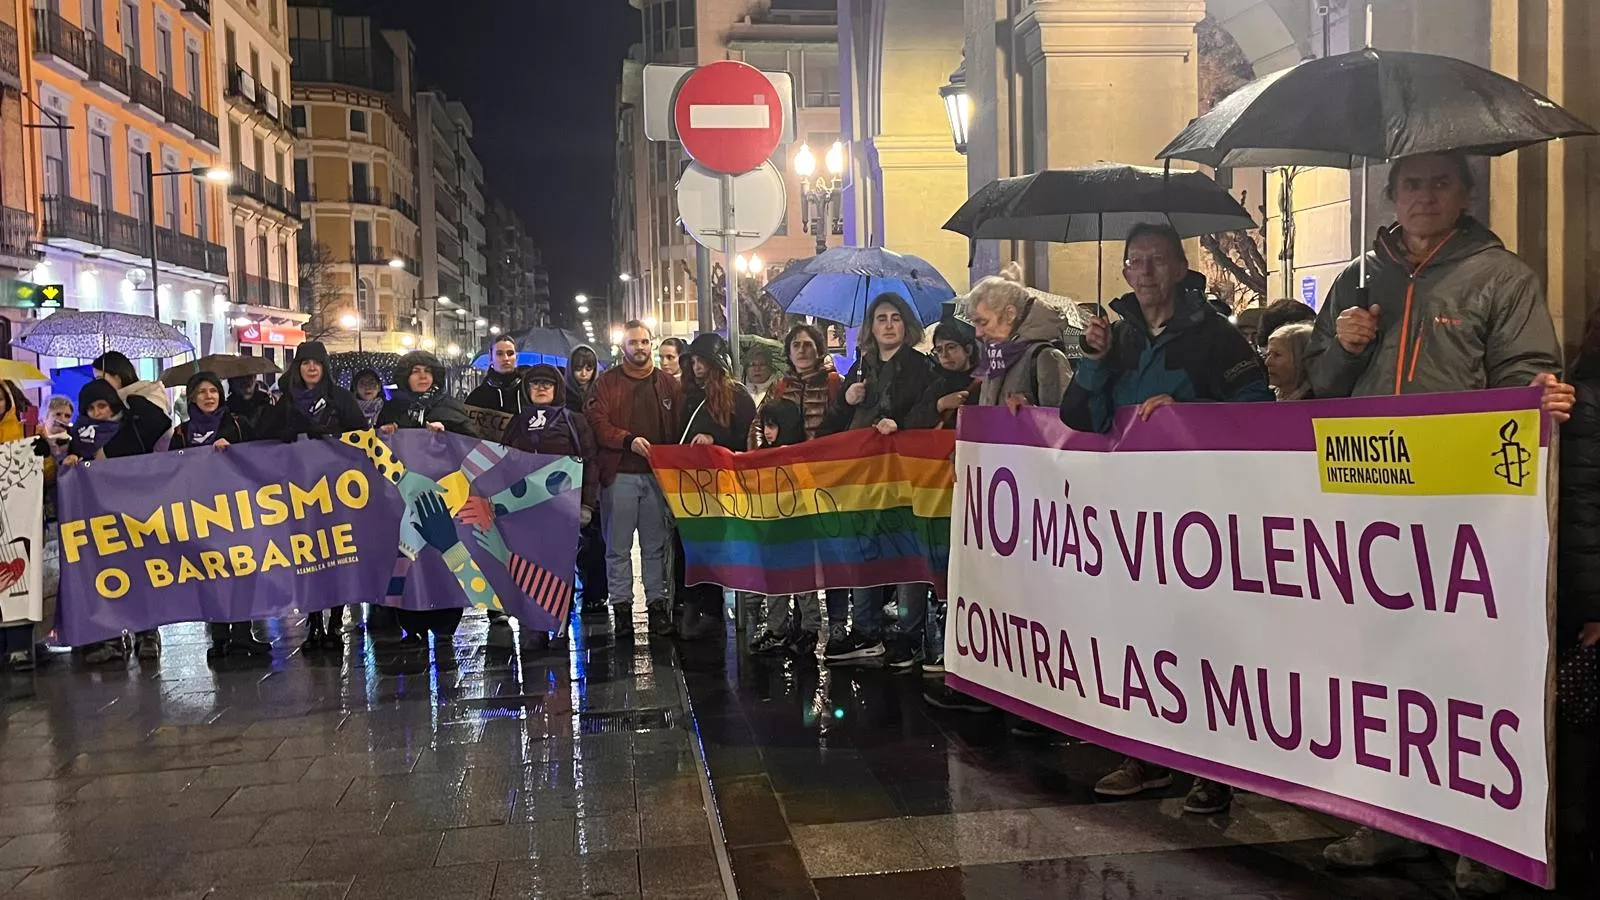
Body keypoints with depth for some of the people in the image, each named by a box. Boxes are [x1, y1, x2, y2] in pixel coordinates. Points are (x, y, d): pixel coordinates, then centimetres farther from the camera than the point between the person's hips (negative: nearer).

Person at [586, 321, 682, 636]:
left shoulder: (669, 384, 12)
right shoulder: (607, 382, 6)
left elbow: (679, 428, 9)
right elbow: (598, 422, -4)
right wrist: (629, 440, -19)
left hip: (657, 473, 2)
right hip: (619, 474, -1)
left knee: (655, 545, 5)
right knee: (618, 546, 1)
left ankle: (657, 602, 10)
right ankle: (621, 606, 7)